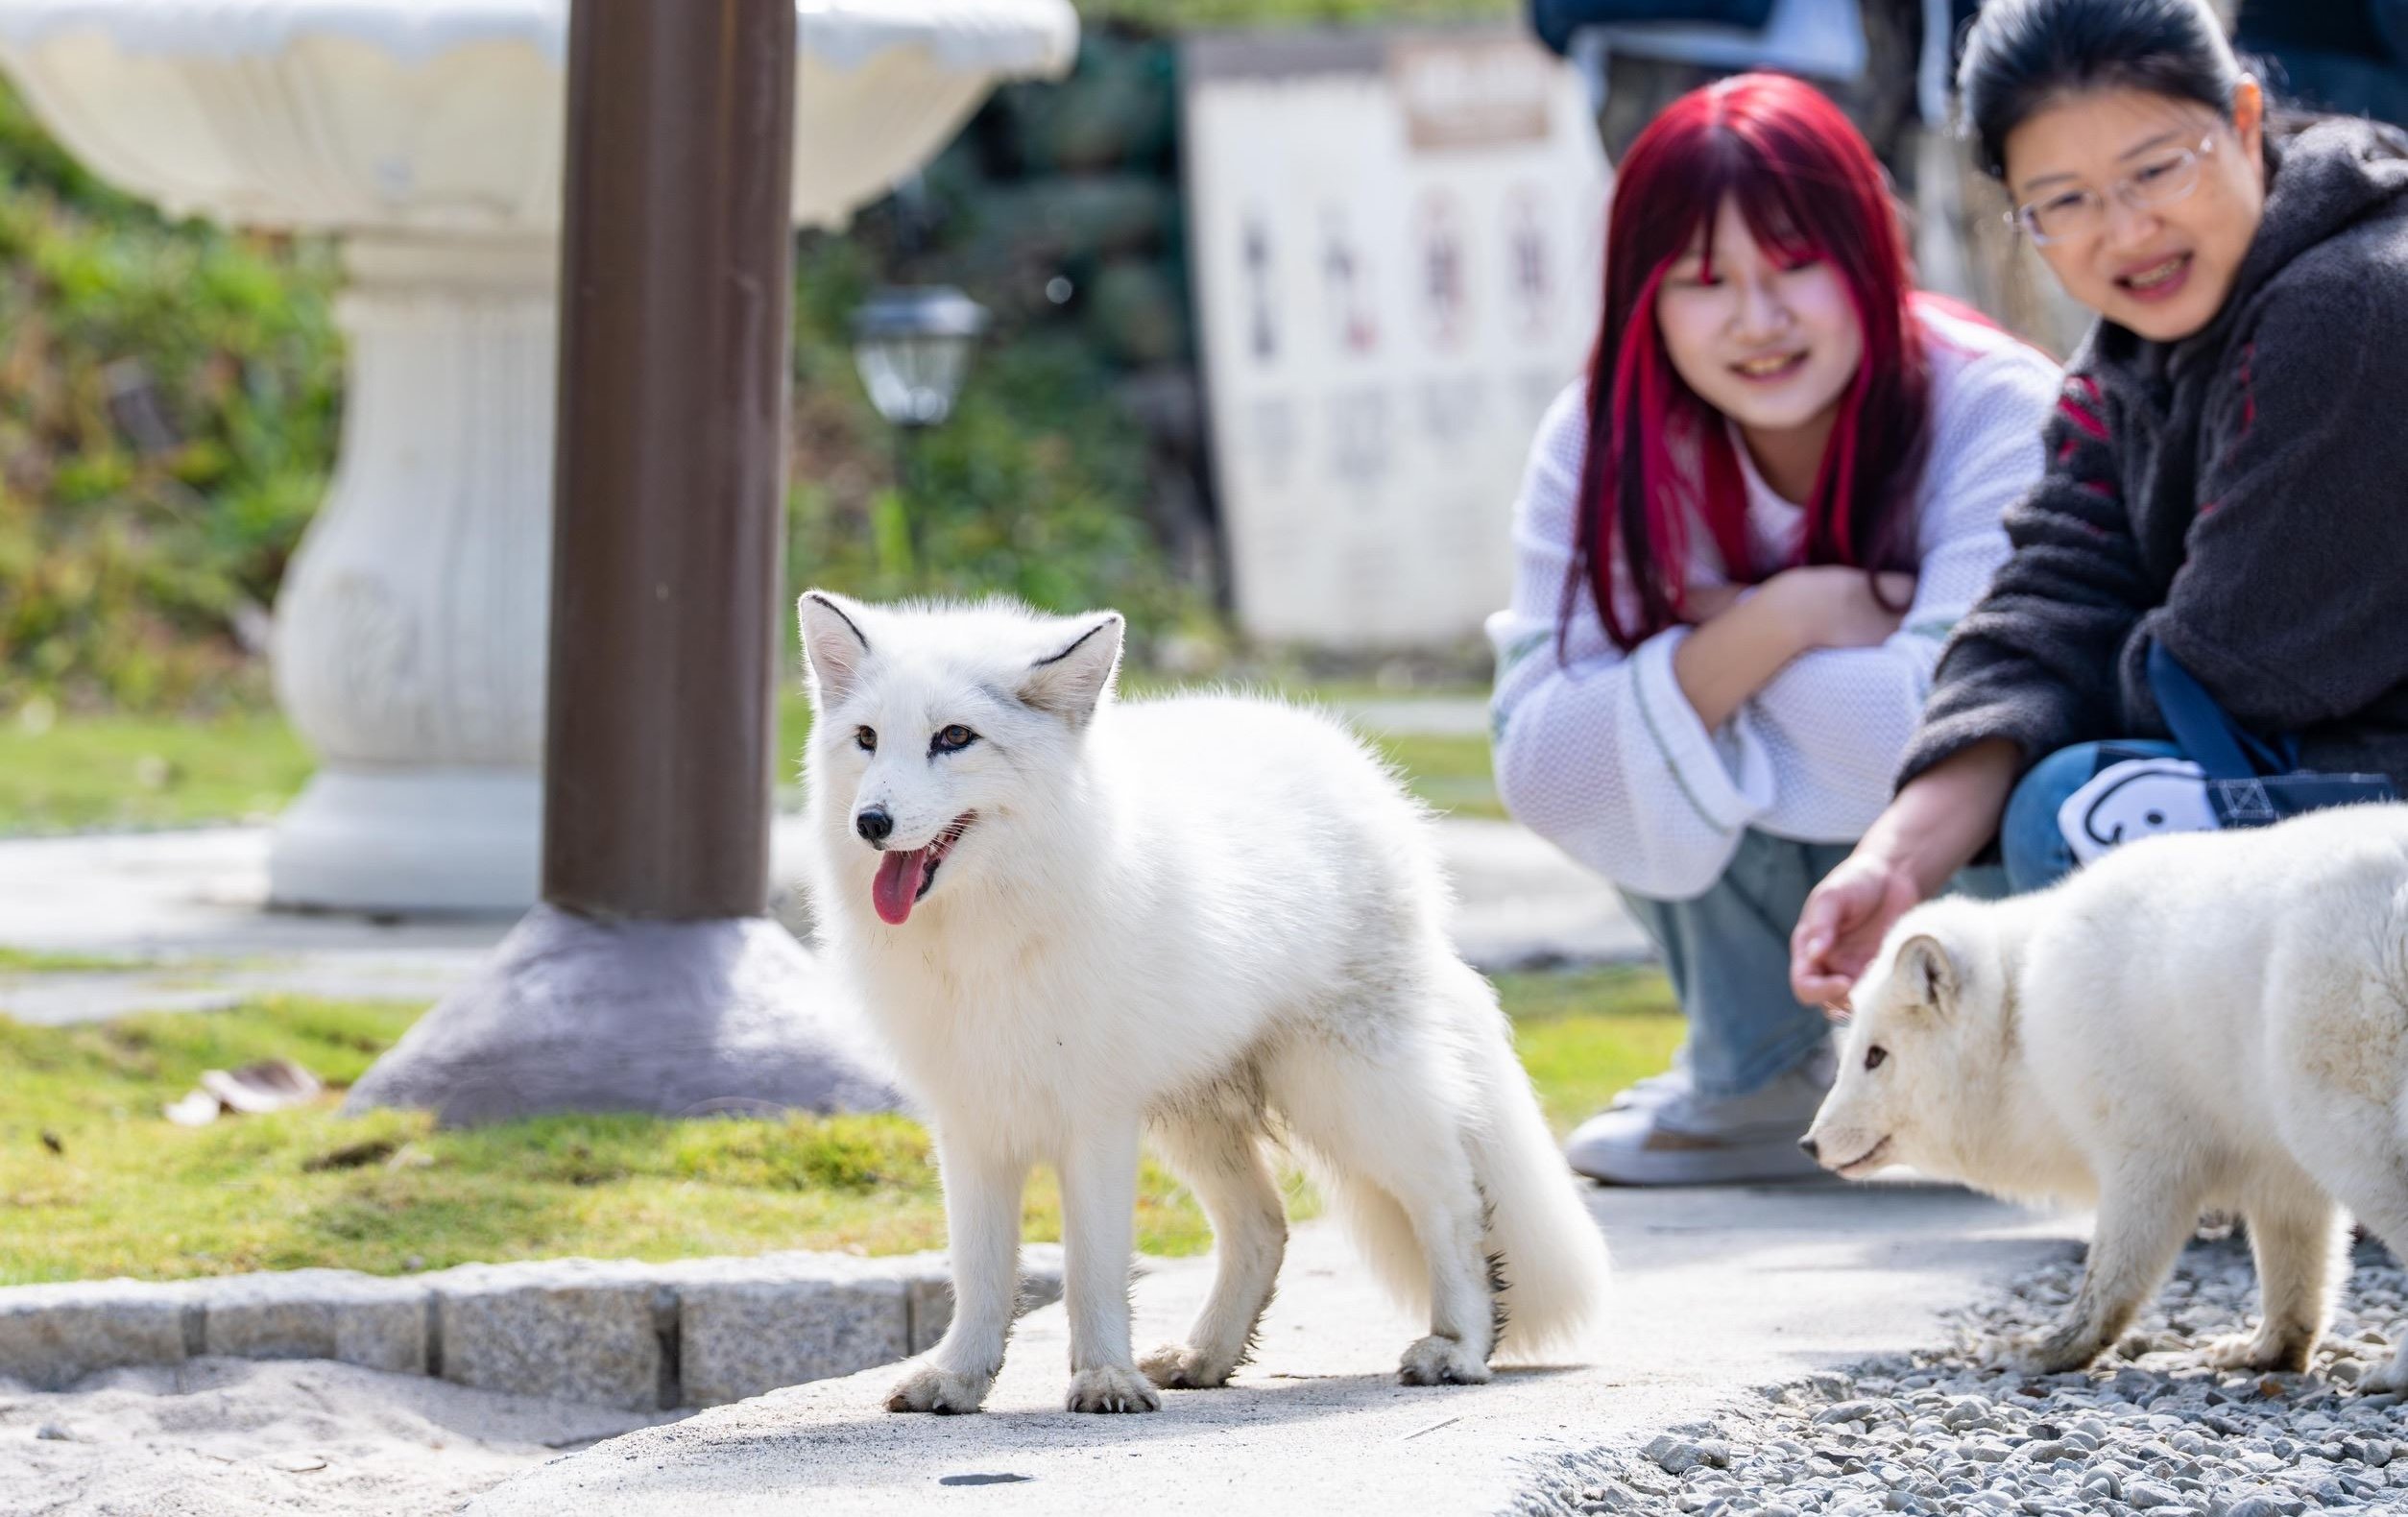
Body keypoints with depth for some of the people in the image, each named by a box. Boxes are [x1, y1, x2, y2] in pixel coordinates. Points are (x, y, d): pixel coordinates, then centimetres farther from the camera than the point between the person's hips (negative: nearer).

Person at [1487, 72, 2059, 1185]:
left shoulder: (1997, 414, -25)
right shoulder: (1601, 447, -14)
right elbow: (1538, 773, -23)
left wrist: (1718, 624, -24)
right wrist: (1779, 624, -32)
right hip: (1785, 854, 4)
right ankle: (1756, 1081, -2)